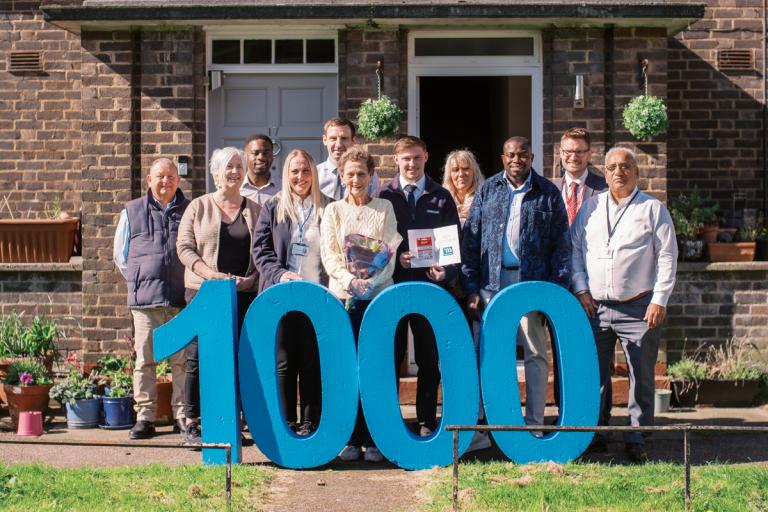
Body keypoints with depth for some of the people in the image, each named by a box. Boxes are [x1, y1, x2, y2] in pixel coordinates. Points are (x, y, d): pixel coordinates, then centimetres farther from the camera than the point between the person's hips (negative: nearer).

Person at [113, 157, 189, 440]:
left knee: (184, 360, -1)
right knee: (144, 360, 1)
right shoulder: (132, 212, 12)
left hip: (182, 299, 0)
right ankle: (144, 417, 6)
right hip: (145, 300, 0)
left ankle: (183, 415, 7)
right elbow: (121, 255, 18)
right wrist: (139, 281, 10)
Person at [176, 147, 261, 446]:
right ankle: (192, 423, 4)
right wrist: (210, 273, -13)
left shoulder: (254, 211, 12)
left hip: (244, 295, 2)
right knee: (198, 357, -3)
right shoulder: (198, 207, 7)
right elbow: (184, 247, 1)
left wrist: (249, 278, -8)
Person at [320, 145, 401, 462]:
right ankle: (350, 439, 4)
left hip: (379, 296, 0)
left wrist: (371, 282, -13)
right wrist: (350, 280, -16)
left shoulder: (384, 208, 11)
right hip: (342, 298, 1)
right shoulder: (333, 211, 12)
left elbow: (391, 252, 3)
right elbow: (329, 255, 2)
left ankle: (373, 440, 1)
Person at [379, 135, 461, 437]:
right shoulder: (384, 197, 6)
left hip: (430, 286, 1)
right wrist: (395, 258, -13)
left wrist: (446, 271, -10)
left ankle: (427, 421, 12)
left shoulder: (441, 198, 9)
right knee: (391, 356, 1)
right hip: (393, 286, -1)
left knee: (429, 358, 5)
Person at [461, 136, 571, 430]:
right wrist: (471, 289, -1)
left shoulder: (548, 193, 6)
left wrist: (558, 289, -5)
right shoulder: (487, 190, 9)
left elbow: (562, 245, 4)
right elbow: (470, 241, 7)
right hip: (492, 283, 1)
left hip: (533, 284, -1)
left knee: (535, 354, 0)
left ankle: (534, 424, 6)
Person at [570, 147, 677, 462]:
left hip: (639, 308, -3)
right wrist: (581, 289, 2)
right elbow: (575, 249, 13)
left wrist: (659, 300, -7)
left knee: (641, 377, 1)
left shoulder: (653, 209, 2)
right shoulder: (590, 207, 11)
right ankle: (595, 433, 17)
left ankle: (636, 439, 10)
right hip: (595, 306, 3)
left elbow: (667, 257, 0)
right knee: (594, 375, 7)